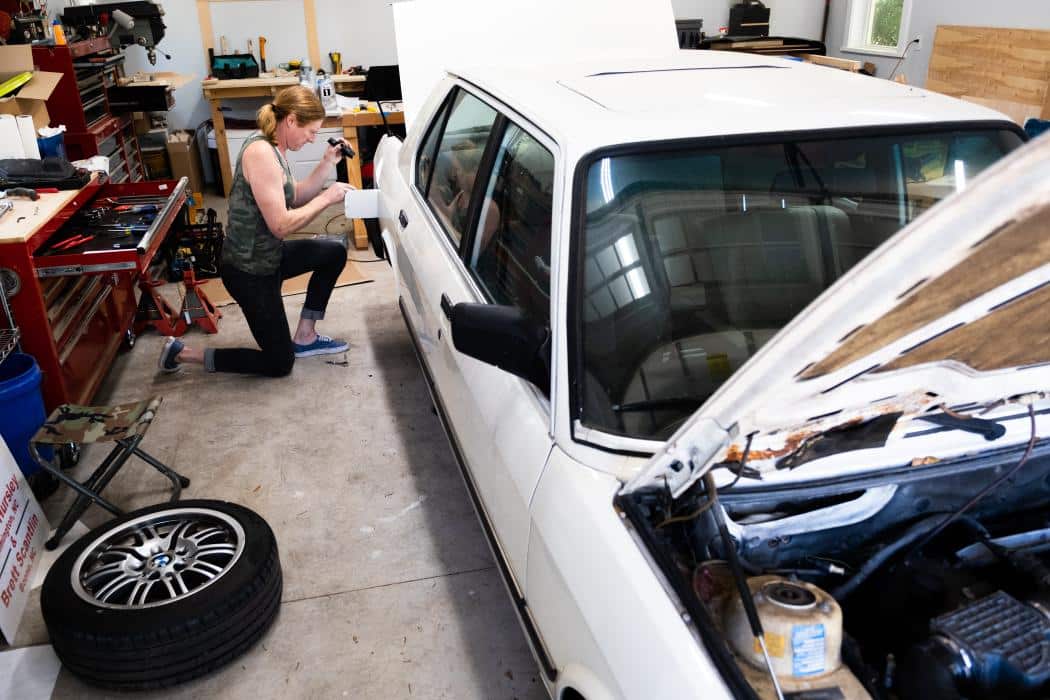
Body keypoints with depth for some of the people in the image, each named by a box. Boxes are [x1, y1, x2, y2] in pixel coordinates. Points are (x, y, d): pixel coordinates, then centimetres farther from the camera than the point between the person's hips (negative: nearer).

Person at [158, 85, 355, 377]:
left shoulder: (275, 149, 4)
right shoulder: (260, 152, -25)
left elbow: (295, 199, 11)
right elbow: (281, 225, -27)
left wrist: (327, 164, 3)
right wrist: (326, 198, -18)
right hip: (249, 270, -9)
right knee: (279, 363, 3)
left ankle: (304, 337, 20)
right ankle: (182, 353, 9)